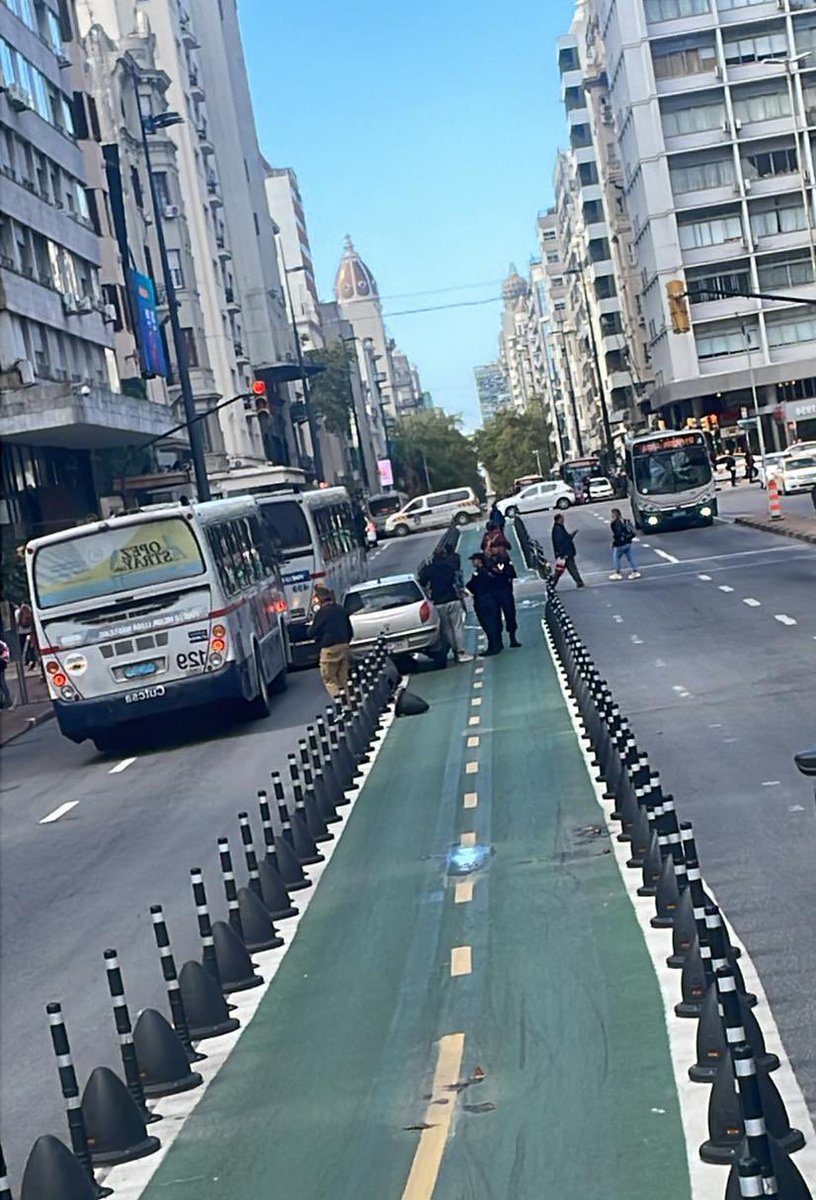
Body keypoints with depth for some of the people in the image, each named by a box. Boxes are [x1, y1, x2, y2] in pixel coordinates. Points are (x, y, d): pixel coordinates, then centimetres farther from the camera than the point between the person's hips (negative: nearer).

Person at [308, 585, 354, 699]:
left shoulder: (321, 612, -10)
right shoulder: (341, 610, 10)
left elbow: (312, 633, -4)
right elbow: (350, 631, 16)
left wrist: (311, 626, 17)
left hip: (329, 649, -6)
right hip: (344, 647, 6)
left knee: (329, 679, 1)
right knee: (344, 679, 11)